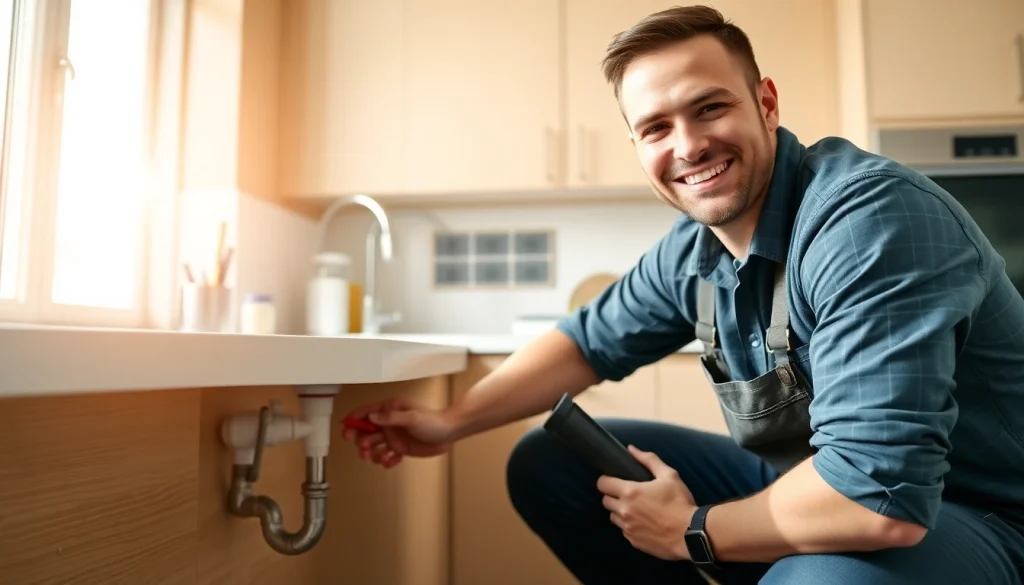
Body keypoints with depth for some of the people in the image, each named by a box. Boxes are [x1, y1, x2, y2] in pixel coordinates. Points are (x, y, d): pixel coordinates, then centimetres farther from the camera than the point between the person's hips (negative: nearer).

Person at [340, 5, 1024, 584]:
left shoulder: (870, 218, -28)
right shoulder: (691, 250, -5)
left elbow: (877, 492, -34)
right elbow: (589, 342, 10)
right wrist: (453, 421, 3)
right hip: (793, 482, 7)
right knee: (546, 465, 4)